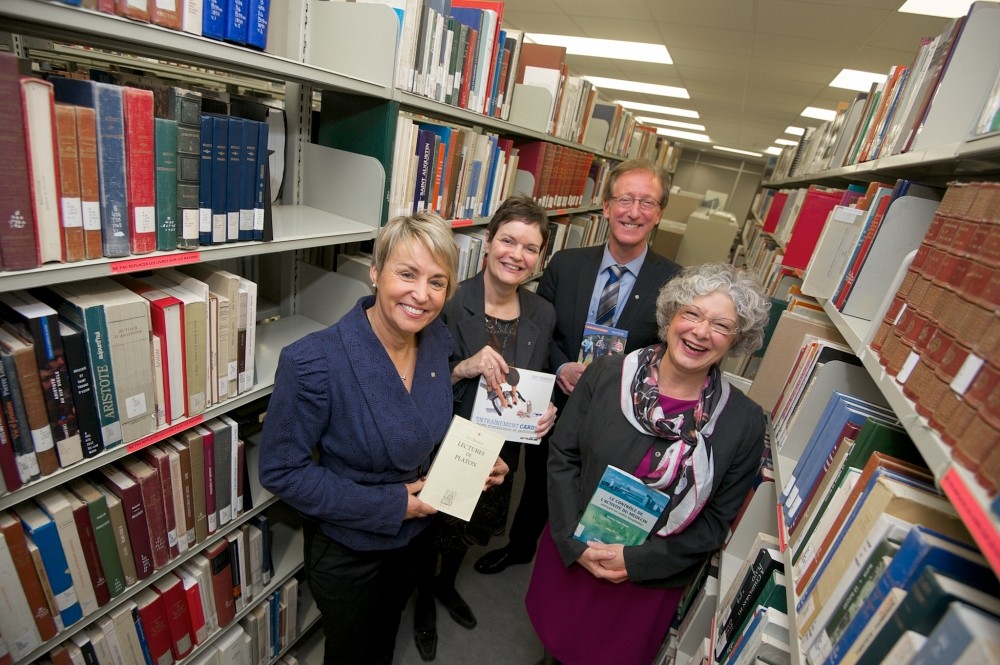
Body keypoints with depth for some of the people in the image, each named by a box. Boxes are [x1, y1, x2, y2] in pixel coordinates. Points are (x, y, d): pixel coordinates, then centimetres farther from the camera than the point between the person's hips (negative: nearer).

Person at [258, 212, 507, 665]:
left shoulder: (439, 340, -13)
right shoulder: (314, 362, -32)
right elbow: (280, 470, -23)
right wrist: (387, 505, -24)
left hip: (416, 531, 5)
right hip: (347, 546, -5)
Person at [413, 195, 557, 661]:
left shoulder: (543, 314, -7)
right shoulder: (450, 303, -23)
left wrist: (546, 413, -13)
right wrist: (463, 369, -35)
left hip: (500, 456, 5)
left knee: (469, 530, 30)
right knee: (434, 531, 22)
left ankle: (447, 585, 64)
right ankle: (424, 600, 57)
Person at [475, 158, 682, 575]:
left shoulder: (674, 283, -14)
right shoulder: (565, 264, -8)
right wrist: (561, 367, -19)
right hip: (554, 406, 2)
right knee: (537, 483, 26)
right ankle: (519, 546, 57)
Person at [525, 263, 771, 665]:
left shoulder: (744, 422, -14)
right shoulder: (607, 373, -15)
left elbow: (716, 520, -9)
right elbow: (562, 457, -9)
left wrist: (636, 561, -16)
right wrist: (575, 543, -14)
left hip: (652, 580, -1)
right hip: (570, 554, 1)